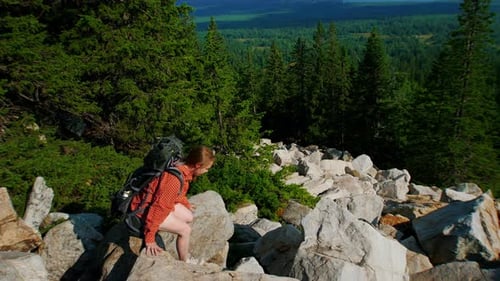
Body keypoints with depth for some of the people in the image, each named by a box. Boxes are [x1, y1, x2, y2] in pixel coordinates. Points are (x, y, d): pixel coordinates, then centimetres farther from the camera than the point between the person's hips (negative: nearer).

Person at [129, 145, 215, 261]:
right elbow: (158, 208, -32)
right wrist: (150, 239, -26)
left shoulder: (182, 167, -7)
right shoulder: (175, 179, -35)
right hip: (145, 209, -9)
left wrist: (185, 204, 30)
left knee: (188, 217, 11)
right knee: (185, 230, -8)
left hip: (159, 200, 9)